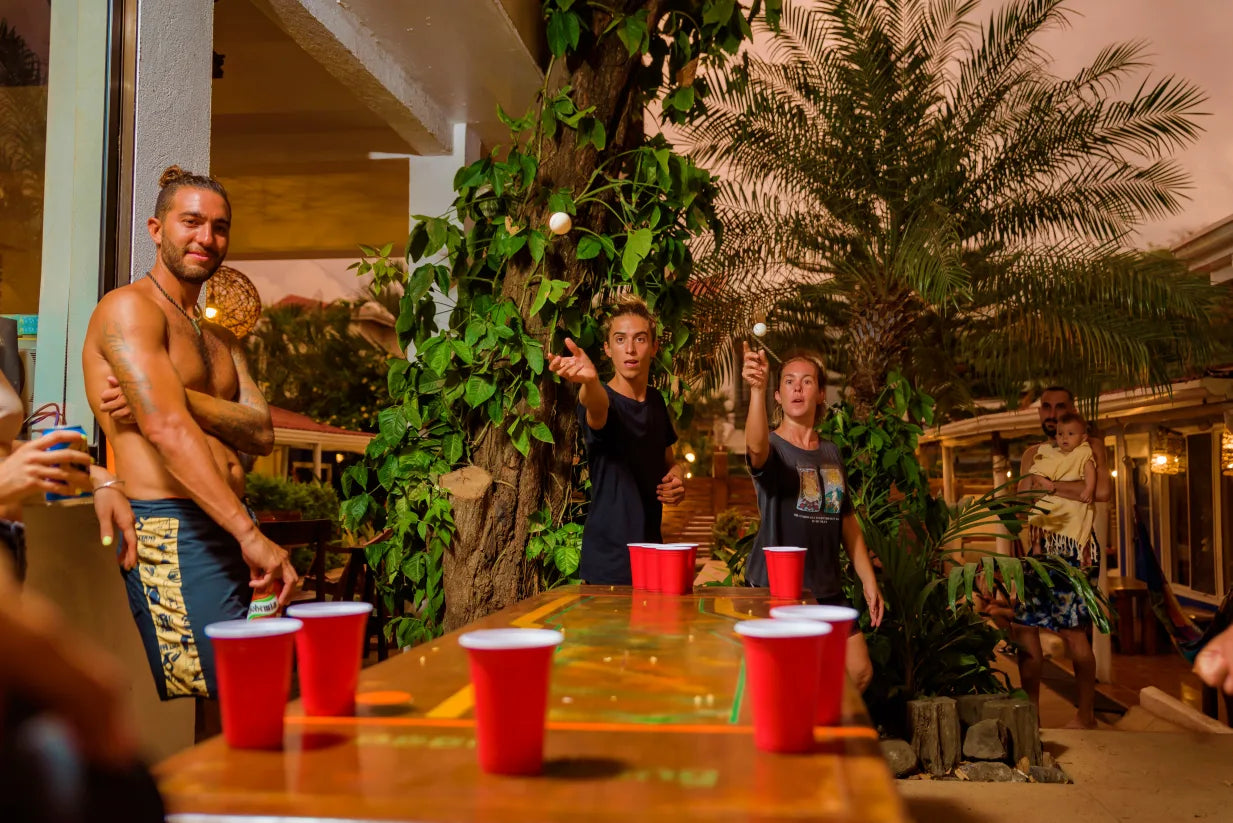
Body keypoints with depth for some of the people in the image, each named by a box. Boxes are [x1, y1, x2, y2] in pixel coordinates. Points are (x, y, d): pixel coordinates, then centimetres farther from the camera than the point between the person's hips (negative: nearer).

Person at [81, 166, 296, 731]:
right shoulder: (128, 309, -3)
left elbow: (262, 434, 6)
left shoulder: (220, 340, 23)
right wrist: (250, 534, -23)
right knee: (232, 712, -10)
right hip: (170, 534, -8)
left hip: (228, 534, 8)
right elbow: (167, 430, -17)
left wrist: (176, 397, -12)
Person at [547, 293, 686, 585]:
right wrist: (589, 382, -62)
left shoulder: (656, 400, 7)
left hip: (652, 553, 6)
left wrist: (677, 476, -1)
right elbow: (597, 407, -39)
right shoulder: (600, 399, -13)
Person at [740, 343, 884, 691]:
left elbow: (847, 520, 16)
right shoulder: (772, 447, -8)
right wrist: (757, 389, -50)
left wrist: (868, 580, 10)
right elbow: (756, 447, -35)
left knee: (860, 673, 8)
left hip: (827, 590, 6)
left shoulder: (831, 453, 11)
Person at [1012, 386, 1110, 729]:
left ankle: (1086, 714, 9)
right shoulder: (1033, 454, 19)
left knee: (1073, 631, -6)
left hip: (1074, 548, -5)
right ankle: (1031, 710, 13)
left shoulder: (1090, 446, 4)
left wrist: (1050, 486, -6)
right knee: (1023, 625, 2)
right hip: (1040, 546, 5)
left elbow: (1100, 491, -12)